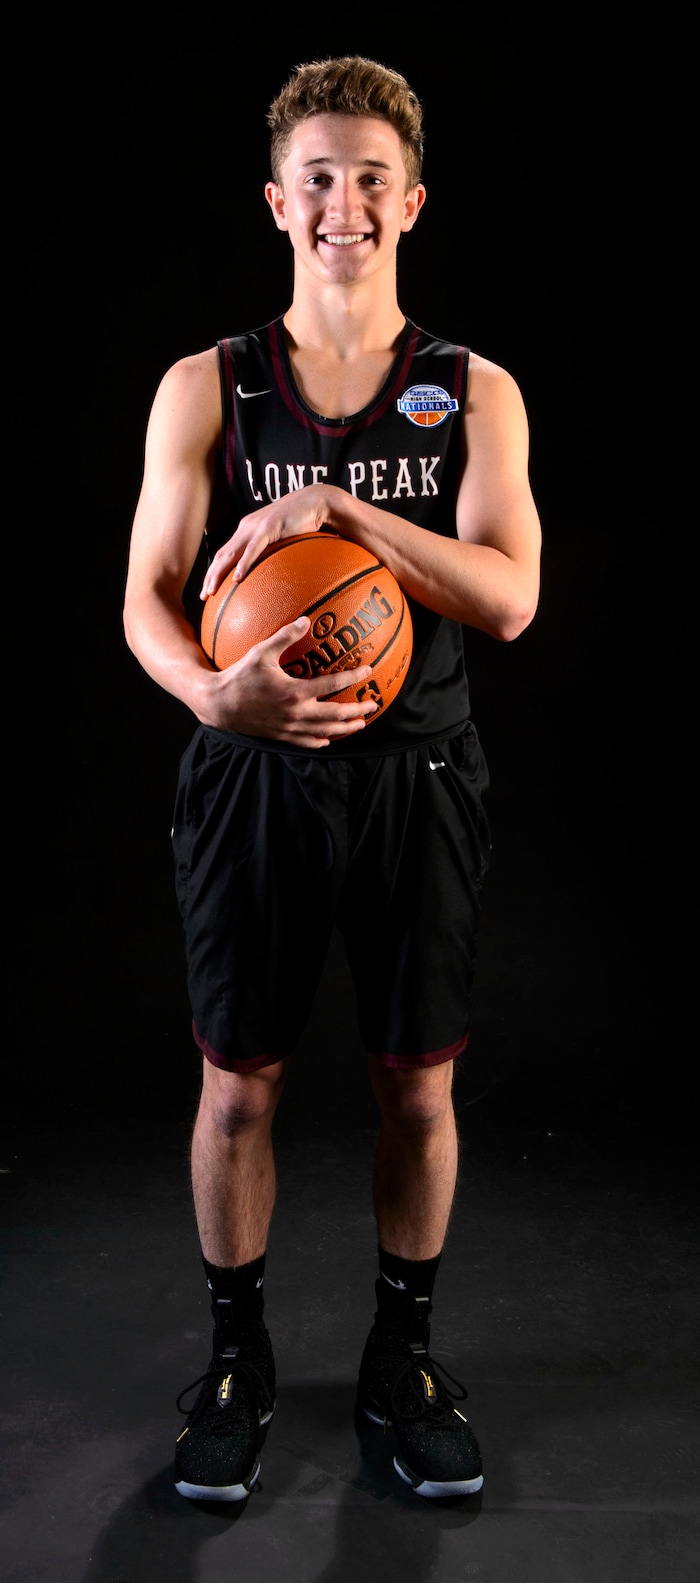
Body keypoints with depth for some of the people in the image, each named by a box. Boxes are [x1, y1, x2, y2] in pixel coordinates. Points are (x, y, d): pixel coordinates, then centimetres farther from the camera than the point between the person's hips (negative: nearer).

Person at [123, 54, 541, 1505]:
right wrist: (216, 692, -24)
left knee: (419, 1086, 10)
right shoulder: (206, 389, 3)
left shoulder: (475, 392, 3)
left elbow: (509, 598, -9)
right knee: (240, 1083, 9)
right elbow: (148, 600, -3)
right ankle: (238, 1352, 31)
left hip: (419, 778, 1)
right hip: (255, 775, 0)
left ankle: (403, 1352, 32)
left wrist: (340, 509, -20)